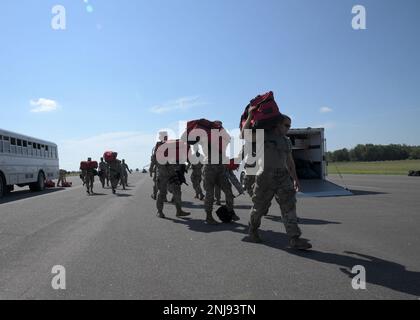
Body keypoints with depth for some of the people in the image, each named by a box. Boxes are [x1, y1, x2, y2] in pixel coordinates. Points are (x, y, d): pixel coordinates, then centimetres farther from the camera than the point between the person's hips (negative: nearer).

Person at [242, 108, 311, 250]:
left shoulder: (286, 141, 19)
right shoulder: (262, 135, 0)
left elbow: (290, 161, 23)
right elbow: (244, 134, -13)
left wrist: (295, 178, 20)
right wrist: (250, 115, -16)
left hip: (283, 176, 5)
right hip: (265, 176, -5)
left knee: (289, 205, -7)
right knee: (260, 206, 7)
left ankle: (294, 239, -8)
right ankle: (253, 229, 33)